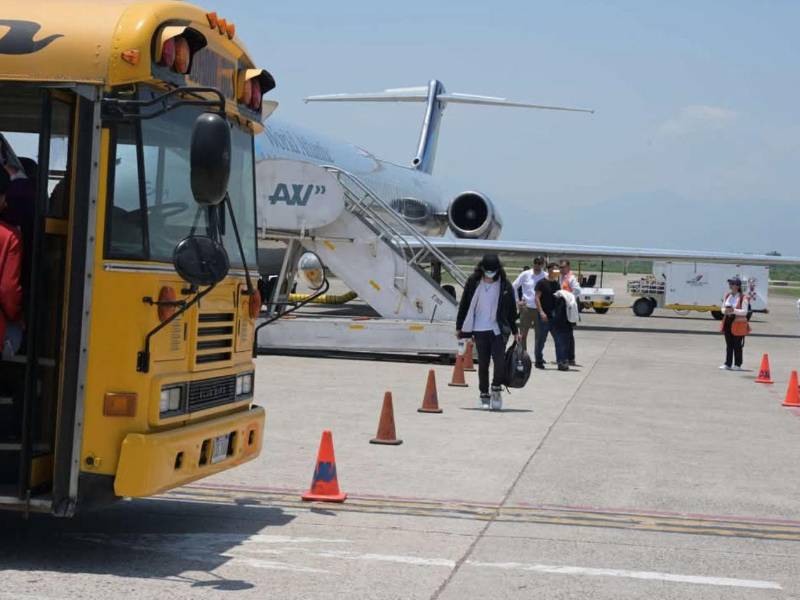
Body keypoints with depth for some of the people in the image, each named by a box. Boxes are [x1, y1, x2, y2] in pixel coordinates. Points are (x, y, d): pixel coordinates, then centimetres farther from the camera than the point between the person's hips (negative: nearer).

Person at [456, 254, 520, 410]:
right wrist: (459, 327, 7)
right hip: (479, 330, 1)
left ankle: (496, 389, 10)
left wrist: (515, 331, 9)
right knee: (483, 364, 6)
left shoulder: (505, 285, -1)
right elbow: (464, 305, 6)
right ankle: (484, 395, 17)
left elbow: (511, 309, 7)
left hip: (498, 330, -1)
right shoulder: (473, 282, -1)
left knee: (500, 361, -11)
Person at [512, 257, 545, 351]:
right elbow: (514, 286, 5)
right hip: (526, 308, -1)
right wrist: (517, 301, 0)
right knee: (523, 334, 3)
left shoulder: (546, 277, -2)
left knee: (538, 335, 9)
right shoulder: (525, 274, -2)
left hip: (540, 309, 1)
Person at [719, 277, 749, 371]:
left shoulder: (743, 297, -9)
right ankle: (728, 364, 15)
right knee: (729, 344, 10)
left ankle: (738, 365, 8)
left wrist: (733, 310, -23)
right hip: (728, 322, 6)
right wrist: (725, 310, -8)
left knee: (737, 345, 0)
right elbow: (723, 308, 15)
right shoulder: (727, 296, 10)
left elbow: (745, 311, -13)